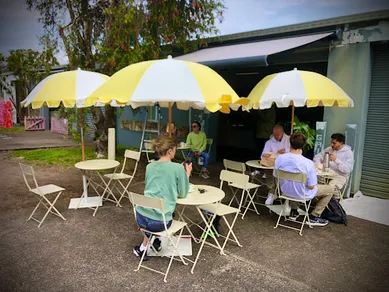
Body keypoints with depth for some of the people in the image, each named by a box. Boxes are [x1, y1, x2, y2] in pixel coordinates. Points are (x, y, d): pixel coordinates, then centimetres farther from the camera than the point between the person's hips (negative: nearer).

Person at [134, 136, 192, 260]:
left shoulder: (149, 166, 9)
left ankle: (154, 240, 39)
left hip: (141, 217, 4)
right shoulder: (178, 168, -8)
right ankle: (143, 247, 28)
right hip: (159, 221, -4)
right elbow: (183, 194, 2)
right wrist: (187, 173, 15)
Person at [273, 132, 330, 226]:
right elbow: (311, 187, -21)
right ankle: (313, 217, 20)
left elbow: (275, 176, -4)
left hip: (285, 191, 4)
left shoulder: (279, 158, -19)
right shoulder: (308, 163, -29)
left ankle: (293, 211, 37)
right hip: (302, 195, -4)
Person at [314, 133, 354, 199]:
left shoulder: (349, 153, -3)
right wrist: (319, 164, -9)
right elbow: (317, 157, 13)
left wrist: (336, 159, -19)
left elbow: (348, 170, -12)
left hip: (339, 177, -5)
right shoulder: (329, 149, 11)